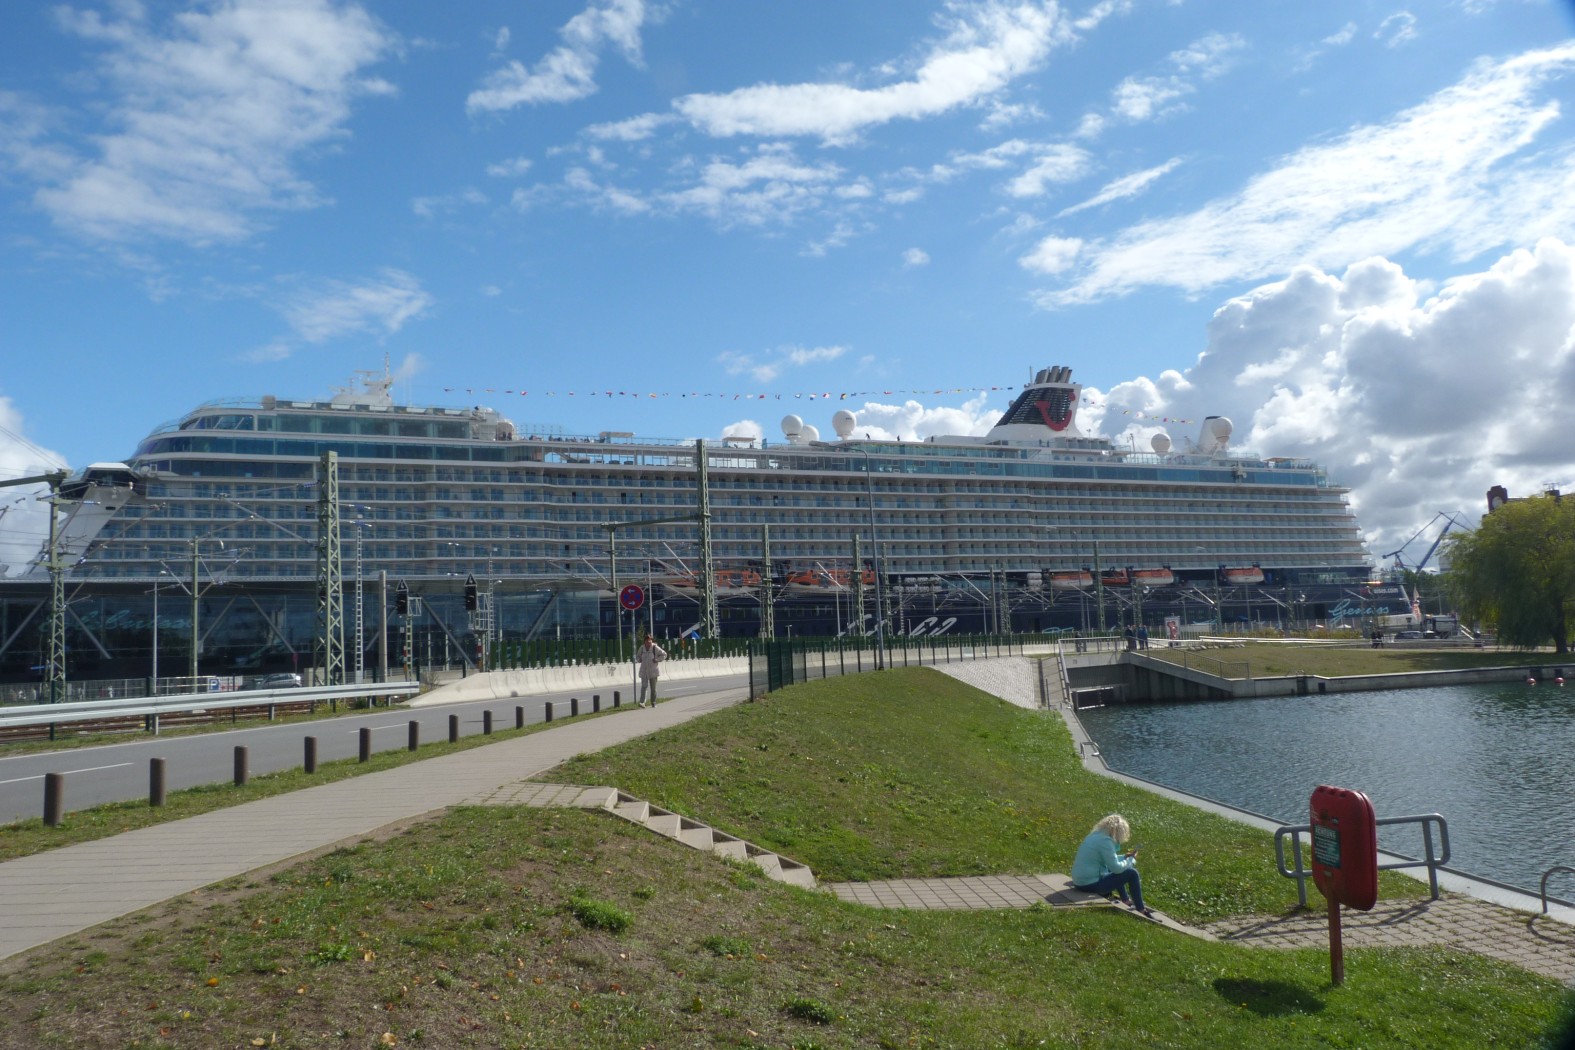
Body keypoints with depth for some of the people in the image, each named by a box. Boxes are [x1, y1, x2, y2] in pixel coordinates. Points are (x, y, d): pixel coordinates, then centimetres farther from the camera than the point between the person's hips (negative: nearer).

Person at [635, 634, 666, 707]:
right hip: (644, 671, 2)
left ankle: (653, 703, 14)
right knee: (644, 686, -10)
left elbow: (664, 654, -1)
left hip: (653, 671, -2)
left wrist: (656, 660, -10)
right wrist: (640, 660, 0)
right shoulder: (642, 648, 3)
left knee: (653, 687, 5)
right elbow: (638, 656, 21)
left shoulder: (655, 648, -7)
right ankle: (642, 702, -16)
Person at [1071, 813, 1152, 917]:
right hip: (1091, 884, -10)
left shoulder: (1096, 835, 10)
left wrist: (1125, 856, 19)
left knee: (1116, 871, 32)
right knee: (1132, 873, -5)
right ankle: (1140, 909, 5)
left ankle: (1126, 900, 37)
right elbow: (1116, 867, -18)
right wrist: (1131, 860, -1)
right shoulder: (1105, 841, -19)